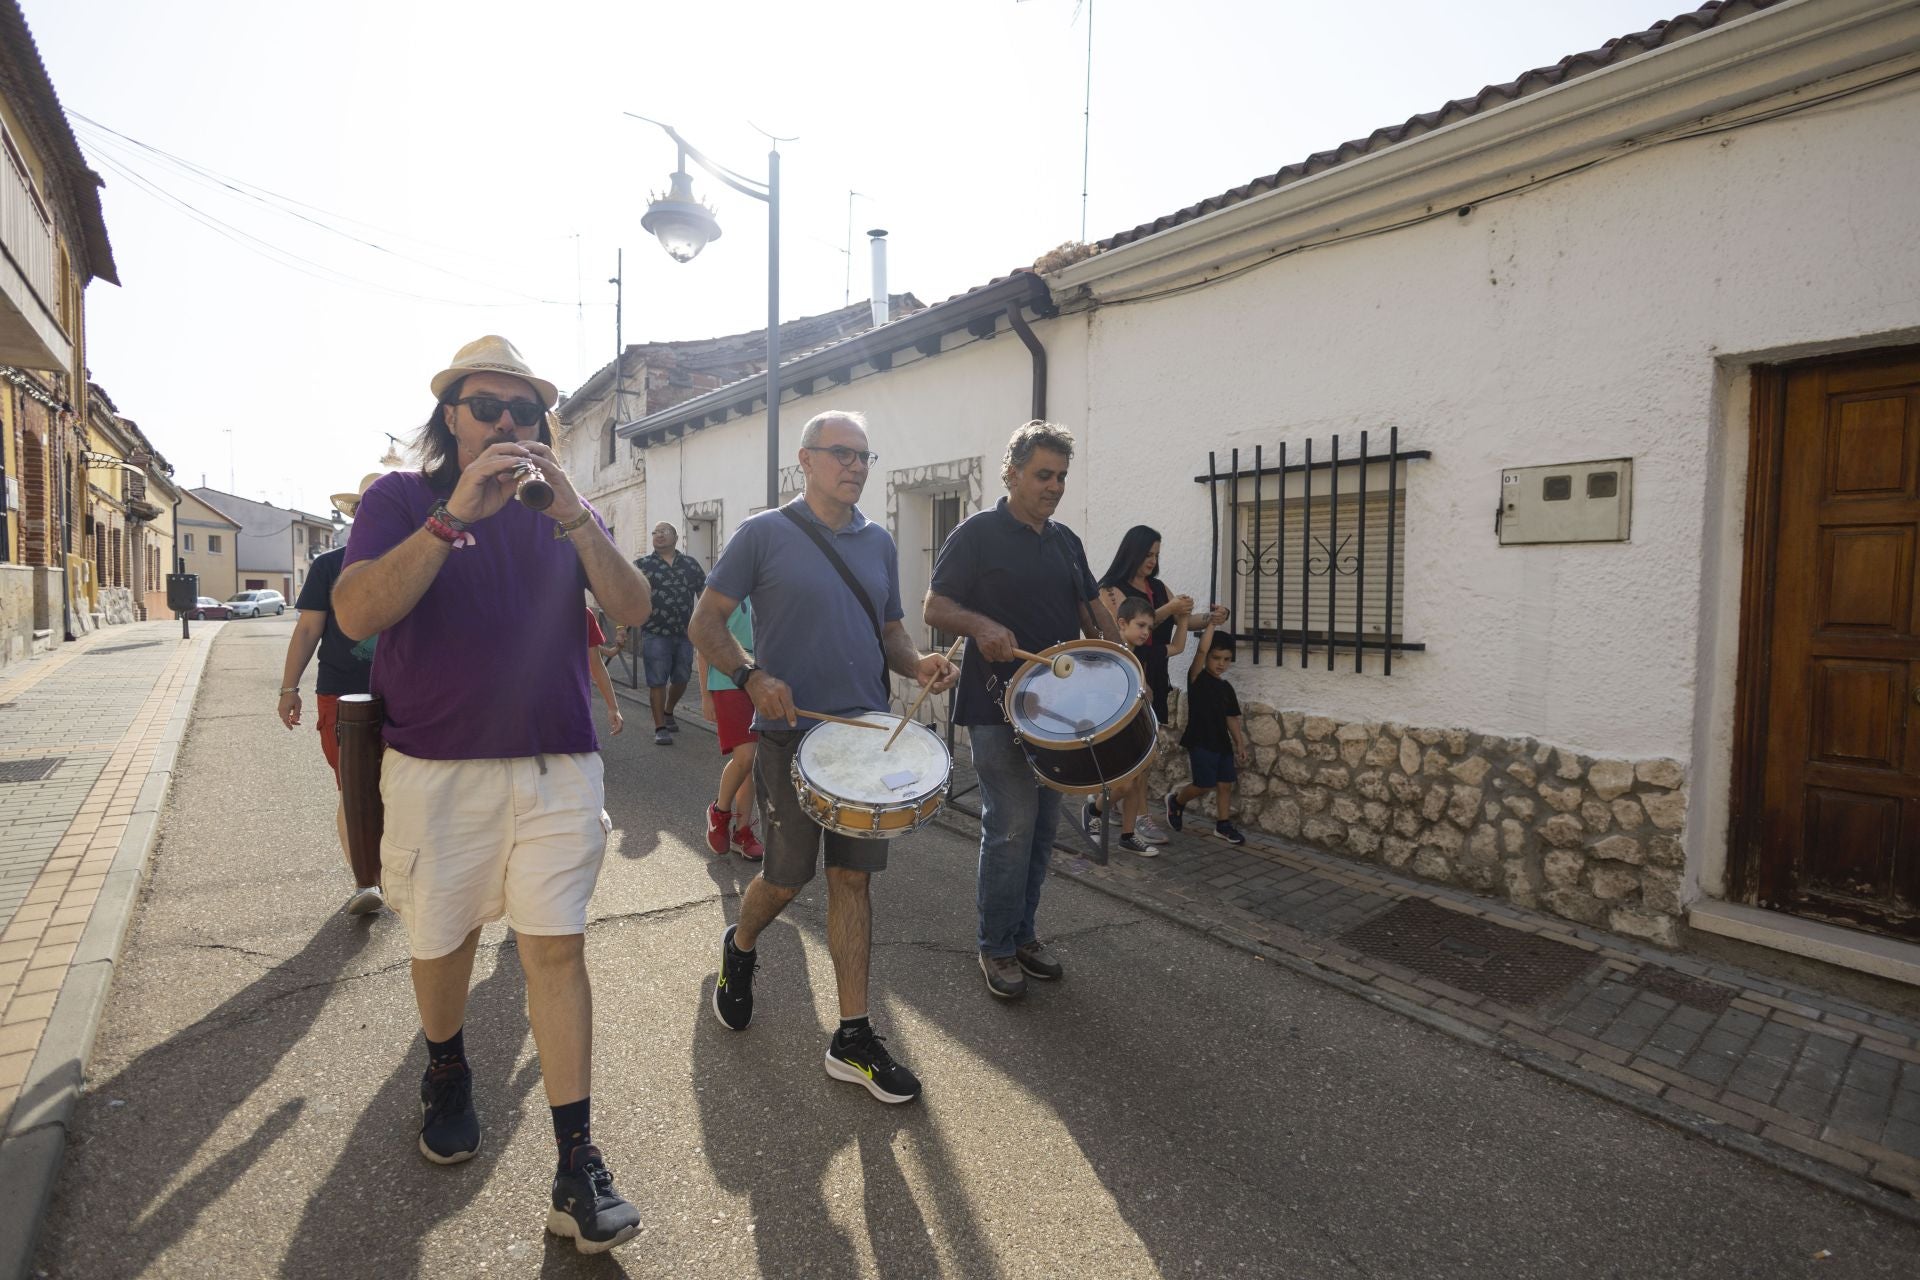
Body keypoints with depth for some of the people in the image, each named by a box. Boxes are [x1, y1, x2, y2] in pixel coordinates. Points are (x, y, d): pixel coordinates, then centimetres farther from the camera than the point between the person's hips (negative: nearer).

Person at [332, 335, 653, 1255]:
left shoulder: (565, 509, 9)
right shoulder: (402, 498, 2)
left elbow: (632, 610, -5)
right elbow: (357, 612, -15)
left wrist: (572, 516, -18)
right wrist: (456, 515, -24)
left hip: (557, 769, 1)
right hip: (436, 767, 0)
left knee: (556, 947, -1)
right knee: (442, 943, 15)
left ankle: (577, 1168, 6)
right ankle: (446, 1075, 46)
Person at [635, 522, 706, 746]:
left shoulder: (691, 564, 9)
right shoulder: (642, 565, 2)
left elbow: (703, 594, 12)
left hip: (685, 633, 3)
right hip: (655, 633, -3)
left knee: (681, 679, 14)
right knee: (657, 681, -1)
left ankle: (668, 713, 38)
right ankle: (660, 728, 7)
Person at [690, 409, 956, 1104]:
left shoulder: (880, 543, 12)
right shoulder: (765, 533, -3)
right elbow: (706, 621, -3)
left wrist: (918, 662, -3)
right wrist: (752, 676, -20)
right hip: (792, 735, -4)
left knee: (853, 876, 6)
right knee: (786, 877, 7)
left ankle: (853, 1037, 16)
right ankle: (739, 948, 42)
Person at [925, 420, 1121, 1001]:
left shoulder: (1066, 541, 13)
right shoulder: (978, 532, -5)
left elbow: (1093, 609, 19)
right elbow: (936, 608, -8)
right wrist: (981, 624, -28)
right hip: (997, 707, -7)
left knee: (1042, 827, 13)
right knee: (1012, 826, -6)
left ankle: (1023, 934, 29)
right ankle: (997, 948, 13)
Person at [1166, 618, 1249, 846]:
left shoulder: (1227, 688, 11)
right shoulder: (1197, 677, -7)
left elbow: (1231, 718, 15)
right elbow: (1201, 649, -22)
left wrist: (1240, 743, 9)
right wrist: (1211, 622, -17)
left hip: (1222, 742, 6)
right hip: (1200, 741, -6)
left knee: (1225, 783, 6)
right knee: (1204, 785, -5)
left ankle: (1223, 825, 19)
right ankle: (1176, 800, 22)